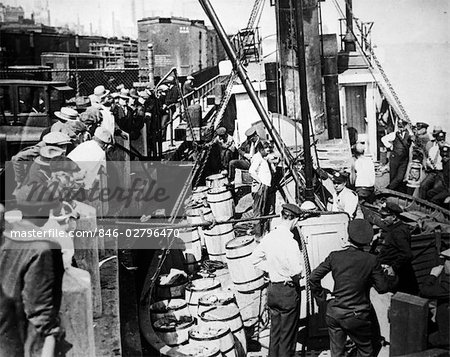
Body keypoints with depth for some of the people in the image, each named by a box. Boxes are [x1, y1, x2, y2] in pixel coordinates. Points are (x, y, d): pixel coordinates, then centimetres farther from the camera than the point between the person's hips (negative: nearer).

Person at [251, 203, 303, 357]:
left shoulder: (269, 237, -3)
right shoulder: (290, 242, -24)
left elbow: (256, 258, 9)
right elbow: (297, 271, -26)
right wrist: (297, 277, -4)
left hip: (272, 288, 7)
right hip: (288, 292, -7)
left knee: (275, 331, 20)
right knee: (288, 335, 9)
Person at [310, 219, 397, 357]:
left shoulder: (335, 256, -7)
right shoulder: (371, 260, -11)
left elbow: (313, 277, -5)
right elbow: (382, 287, -2)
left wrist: (321, 294, 10)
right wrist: (392, 278, 18)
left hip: (334, 313, 2)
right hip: (358, 317, -2)